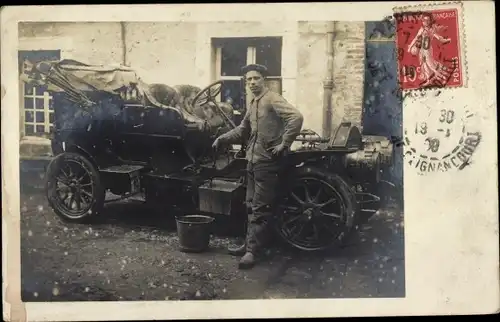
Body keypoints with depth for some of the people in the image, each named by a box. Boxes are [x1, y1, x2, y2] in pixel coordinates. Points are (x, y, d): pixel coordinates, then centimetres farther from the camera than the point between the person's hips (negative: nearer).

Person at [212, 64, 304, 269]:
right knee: (252, 206, 16)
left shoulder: (273, 99, -11)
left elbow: (296, 118, -25)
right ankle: (250, 243, 27)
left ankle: (254, 250, -3)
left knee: (261, 209, -6)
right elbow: (243, 130, 25)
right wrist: (222, 139, 13)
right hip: (253, 161, 10)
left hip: (267, 162, -10)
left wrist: (284, 144, -22)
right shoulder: (253, 104, 17)